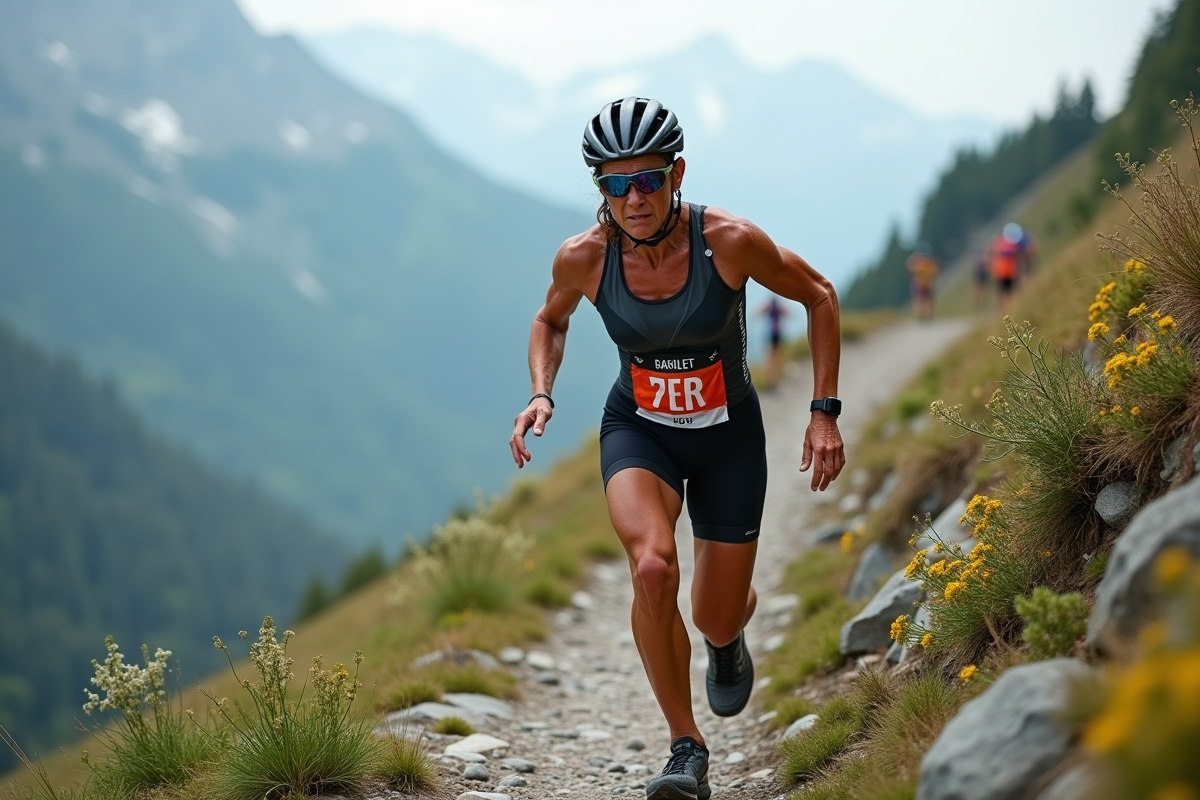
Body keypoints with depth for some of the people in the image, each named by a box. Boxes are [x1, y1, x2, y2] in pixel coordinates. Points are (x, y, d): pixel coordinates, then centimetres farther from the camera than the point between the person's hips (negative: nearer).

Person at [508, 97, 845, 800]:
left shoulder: (730, 242, -25)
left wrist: (824, 413, -10)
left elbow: (819, 296, -8)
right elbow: (551, 322, 6)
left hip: (727, 433, 0)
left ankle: (729, 637, 47)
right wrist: (541, 394, -13)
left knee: (717, 621, 4)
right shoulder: (583, 257, -18)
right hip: (639, 430, 0)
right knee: (653, 567, -30)